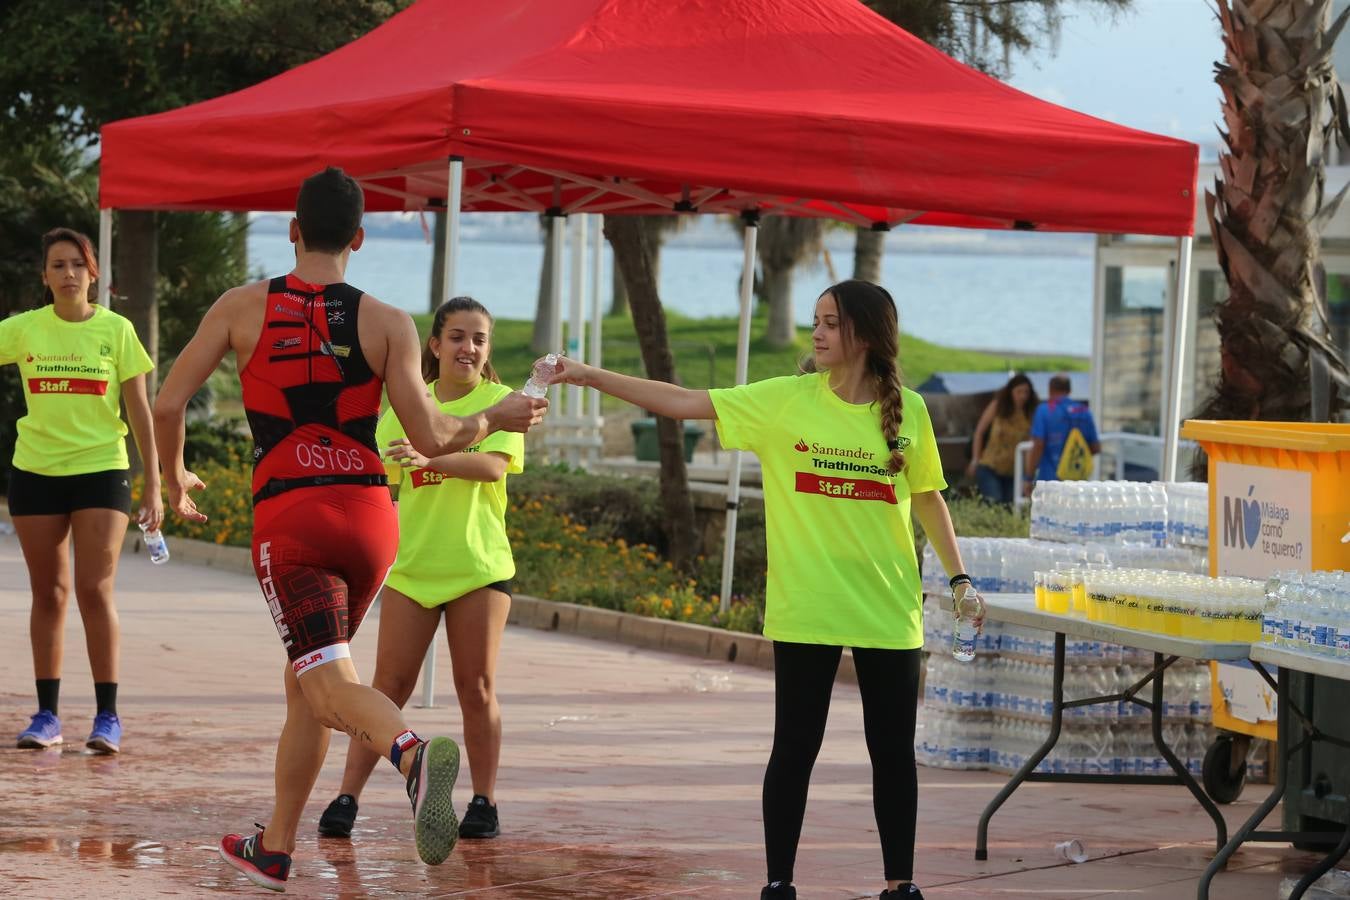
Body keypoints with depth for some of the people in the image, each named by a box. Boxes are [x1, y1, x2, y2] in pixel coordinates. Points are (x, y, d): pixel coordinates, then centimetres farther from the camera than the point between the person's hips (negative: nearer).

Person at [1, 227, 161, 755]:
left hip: (101, 469, -2)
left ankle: (108, 716, -3)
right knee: (48, 593, 6)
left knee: (95, 591, -9)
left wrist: (153, 484, -1)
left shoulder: (116, 330, -1)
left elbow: (139, 410, 2)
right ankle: (47, 715, 12)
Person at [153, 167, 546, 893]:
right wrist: (496, 420, 14)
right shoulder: (387, 324, 1)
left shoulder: (242, 307, 2)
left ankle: (414, 754, -47)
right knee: (304, 680, 21)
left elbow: (168, 404, 0)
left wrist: (174, 478, 20)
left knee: (331, 689, -14)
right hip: (370, 515, 3)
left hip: (288, 522, -3)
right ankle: (273, 850, 29)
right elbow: (430, 439, -6)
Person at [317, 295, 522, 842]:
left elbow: (494, 465, -21)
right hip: (411, 566, 2)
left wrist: (428, 458, -34)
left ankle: (484, 802, 13)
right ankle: (347, 797, 1)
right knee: (390, 685, -1)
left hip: (479, 566, -2)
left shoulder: (499, 402, -2)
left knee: (477, 689, 2)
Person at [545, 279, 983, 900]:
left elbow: (928, 499, 13)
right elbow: (682, 403, -7)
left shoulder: (908, 411, 1)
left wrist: (958, 577, 12)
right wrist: (589, 377, -14)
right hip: (806, 611, -1)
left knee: (893, 751, 6)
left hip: (888, 610, 1)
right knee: (794, 749, 3)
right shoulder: (785, 400, -3)